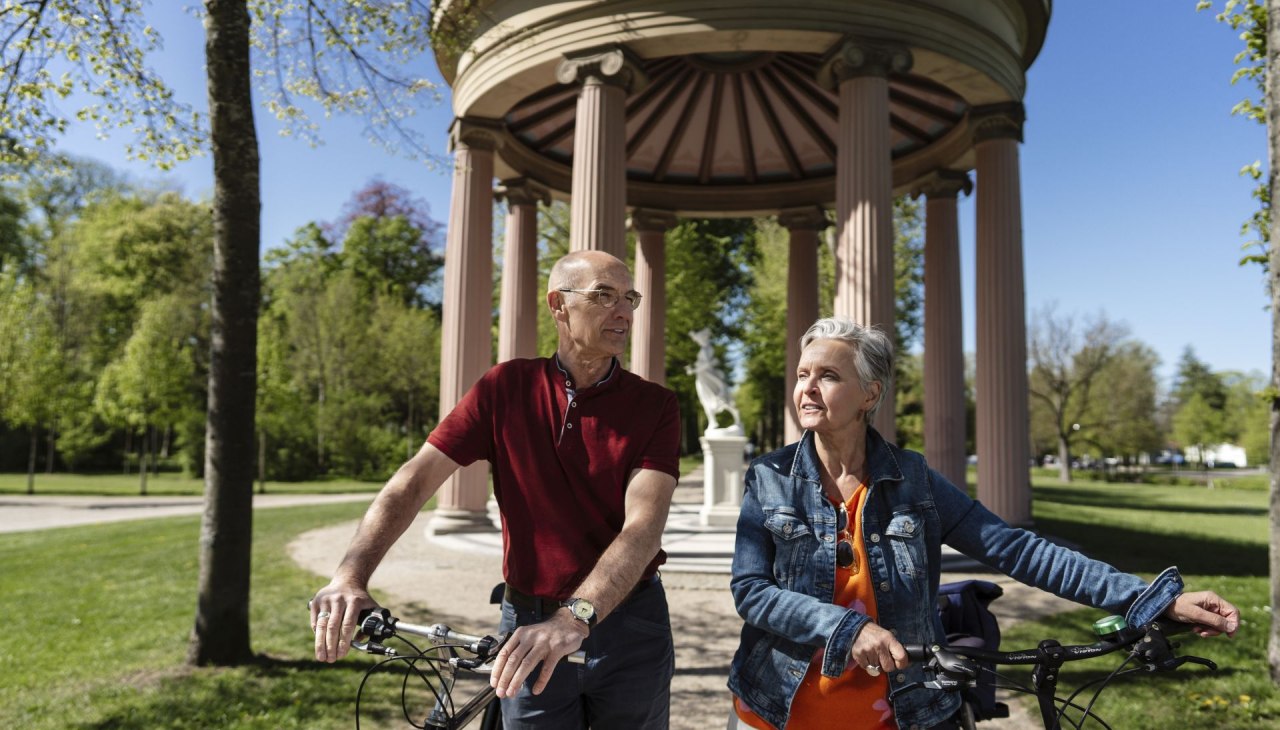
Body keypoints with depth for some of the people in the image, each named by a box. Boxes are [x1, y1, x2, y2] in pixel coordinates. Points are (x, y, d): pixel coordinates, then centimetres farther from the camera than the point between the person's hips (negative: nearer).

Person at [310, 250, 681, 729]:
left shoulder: (654, 407, -9)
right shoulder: (506, 388, -5)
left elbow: (643, 525, -21)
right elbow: (413, 481, -11)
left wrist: (575, 618, -36)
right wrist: (351, 574, -25)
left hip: (629, 624, 1)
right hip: (531, 627, 0)